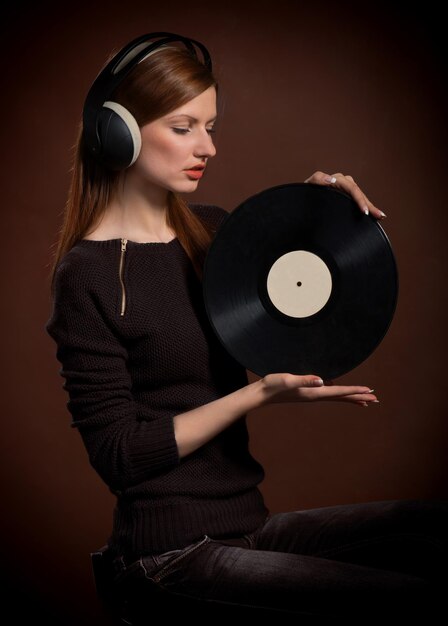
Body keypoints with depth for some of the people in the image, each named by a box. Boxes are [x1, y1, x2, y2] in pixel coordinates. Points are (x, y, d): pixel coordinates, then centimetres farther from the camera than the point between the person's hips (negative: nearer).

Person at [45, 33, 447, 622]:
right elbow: (117, 453, -13)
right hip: (172, 550, -7)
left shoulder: (213, 231, 8)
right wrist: (260, 393, -18)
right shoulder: (88, 274, -11)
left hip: (247, 520, 7)